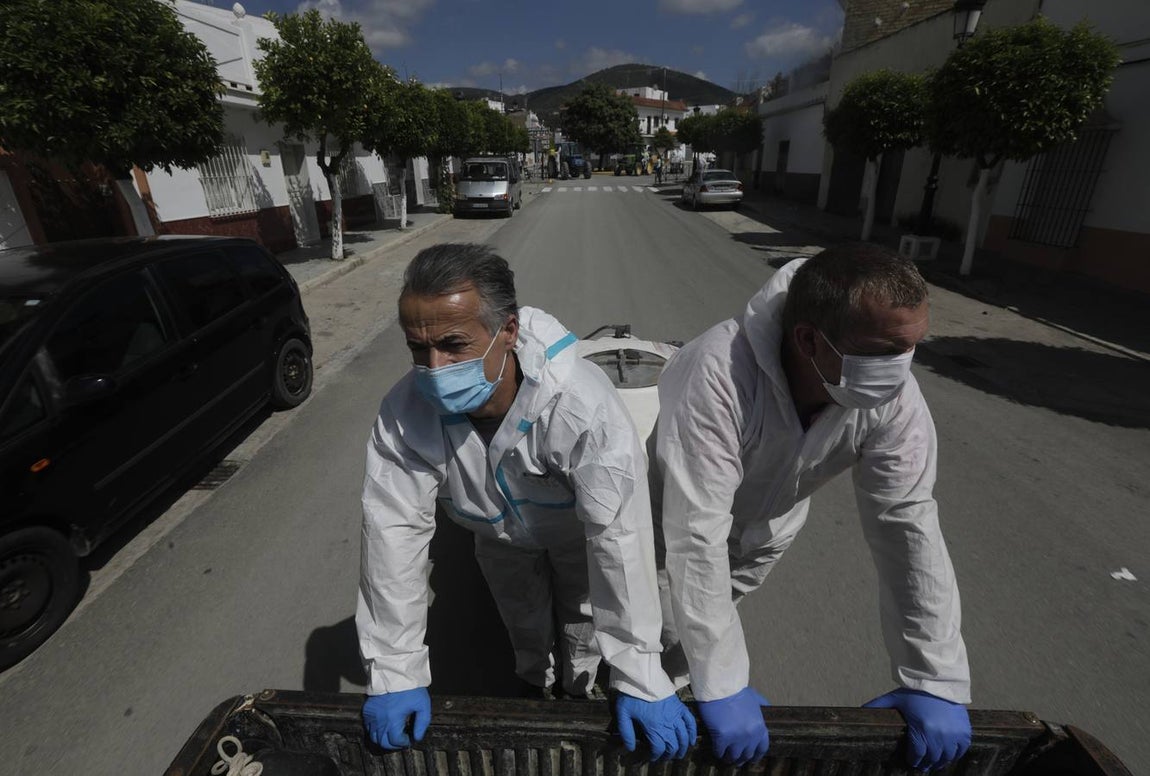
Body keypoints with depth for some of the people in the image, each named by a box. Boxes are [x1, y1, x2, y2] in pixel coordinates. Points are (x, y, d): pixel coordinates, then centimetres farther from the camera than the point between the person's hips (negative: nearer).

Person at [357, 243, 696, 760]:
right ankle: (537, 697, 59)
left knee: (581, 633, 20)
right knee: (527, 636, 25)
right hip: (500, 536, 3)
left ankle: (579, 699, 54)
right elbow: (393, 533, -29)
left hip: (578, 529, -2)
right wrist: (393, 674, -23)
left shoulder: (581, 404, -45)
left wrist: (639, 679, -33)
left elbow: (619, 535, -40)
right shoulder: (404, 412, -35)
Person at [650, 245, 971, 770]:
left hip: (767, 530, 4)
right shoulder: (718, 375, -44)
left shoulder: (893, 398, -28)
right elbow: (697, 535, -42)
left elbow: (908, 526, -21)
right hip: (679, 525, -3)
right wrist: (720, 686, -35)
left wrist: (936, 680, -19)